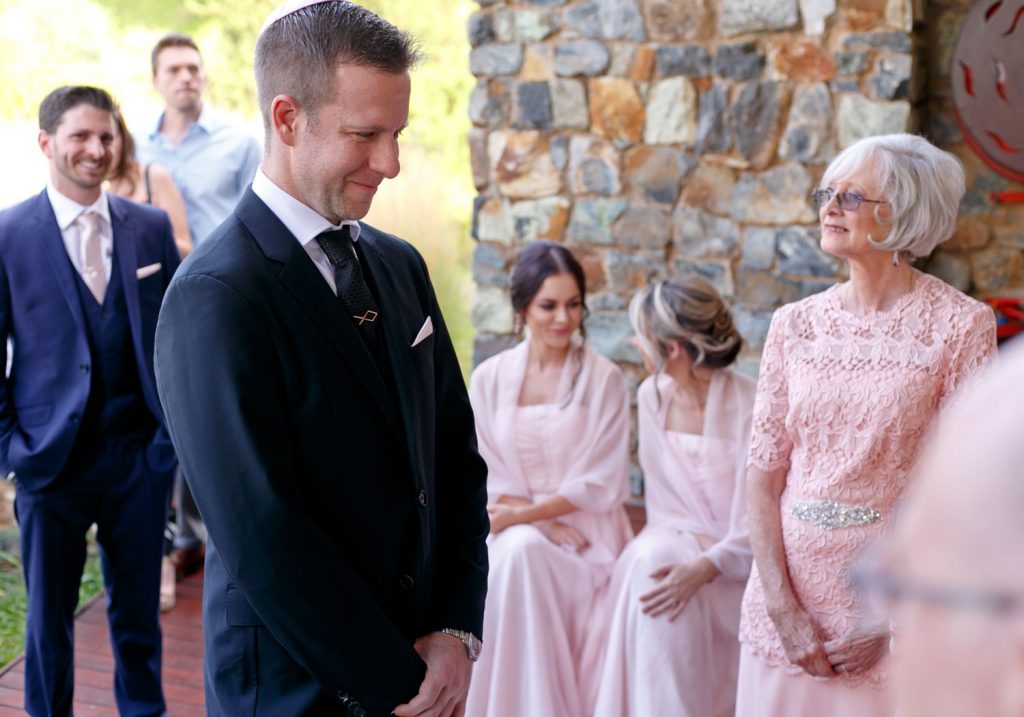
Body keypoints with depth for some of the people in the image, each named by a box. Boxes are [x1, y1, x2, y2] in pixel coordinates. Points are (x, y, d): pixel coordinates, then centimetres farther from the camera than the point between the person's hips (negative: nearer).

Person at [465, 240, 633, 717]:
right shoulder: (489, 379, 3)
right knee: (520, 553, -31)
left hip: (584, 533, -2)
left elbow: (601, 484, -7)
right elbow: (488, 480, 4)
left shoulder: (603, 380, -3)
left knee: (524, 554, -30)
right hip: (515, 529, 2)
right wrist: (544, 523, -11)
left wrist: (520, 515, -12)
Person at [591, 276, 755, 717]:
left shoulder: (746, 404, -16)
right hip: (678, 541, 5)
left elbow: (756, 519, -17)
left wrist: (705, 567, -30)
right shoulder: (651, 396, 3)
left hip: (735, 557, -4)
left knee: (655, 564, -30)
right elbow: (660, 496, 10)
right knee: (647, 559, -27)